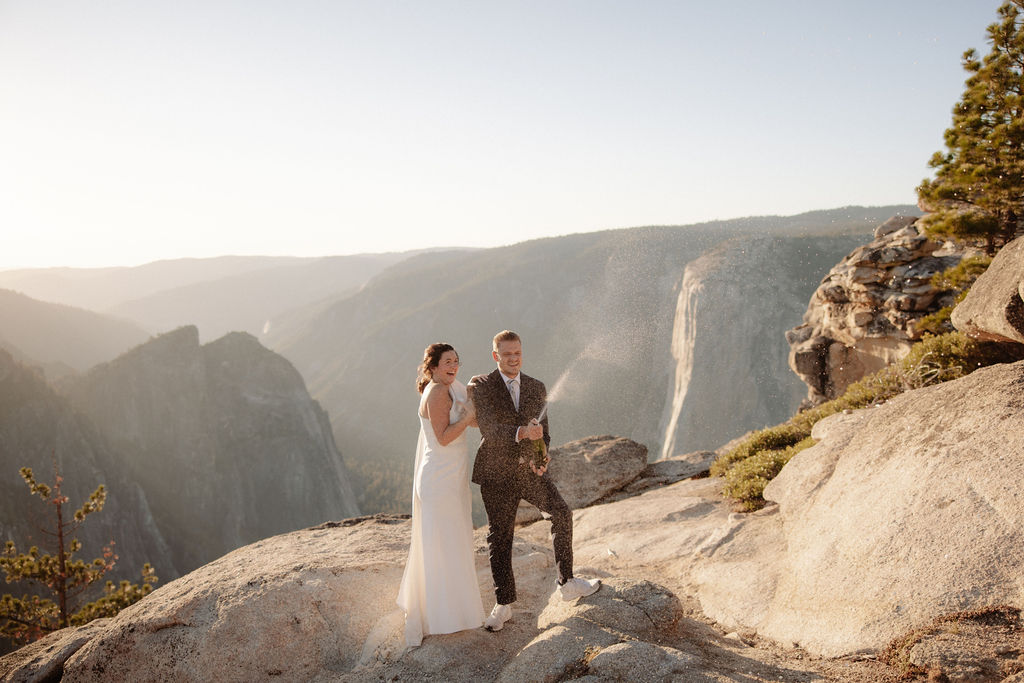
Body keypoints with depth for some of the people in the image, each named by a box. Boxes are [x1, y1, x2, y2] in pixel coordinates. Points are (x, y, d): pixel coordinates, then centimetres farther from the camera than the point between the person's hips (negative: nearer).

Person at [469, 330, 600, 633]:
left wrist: (542, 457, -9)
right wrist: (520, 433, -37)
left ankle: (567, 583, 12)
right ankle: (503, 605, 21)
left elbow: (541, 431, 12)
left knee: (562, 514, -6)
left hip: (529, 470, 4)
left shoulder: (537, 388, 5)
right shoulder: (480, 386, -9)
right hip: (497, 474, -3)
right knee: (500, 539, 5)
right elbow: (488, 430, -20)